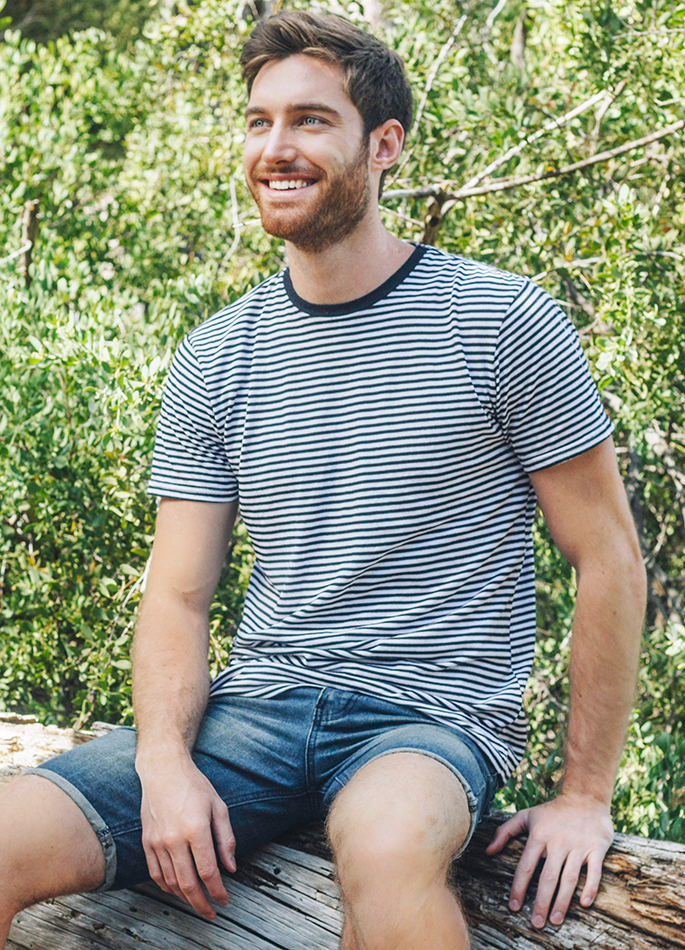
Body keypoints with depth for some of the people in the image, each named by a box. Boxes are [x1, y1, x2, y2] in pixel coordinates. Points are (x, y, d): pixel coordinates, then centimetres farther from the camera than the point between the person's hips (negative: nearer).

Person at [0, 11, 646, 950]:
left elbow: (609, 560, 0)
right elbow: (178, 597, 7)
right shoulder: (214, 361, 8)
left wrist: (585, 795, -3)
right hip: (257, 705, 3)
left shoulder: (503, 324, -3)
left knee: (388, 847, -39)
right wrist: (165, 761, -12)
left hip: (434, 714, -3)